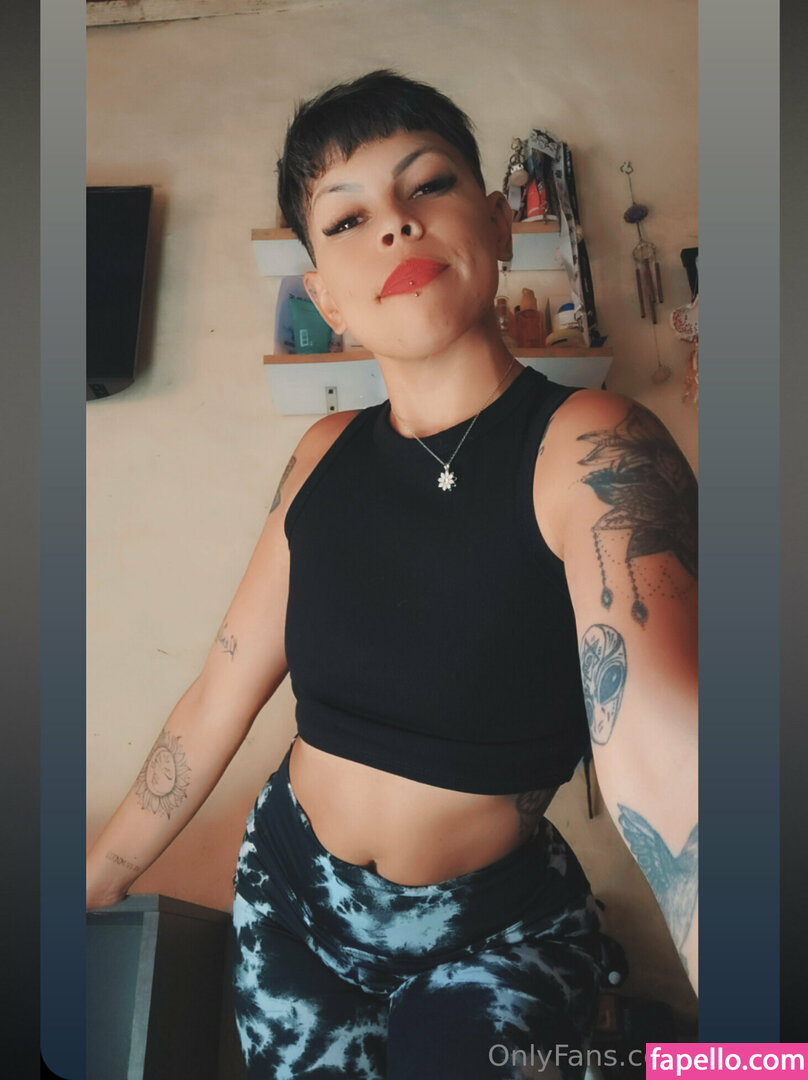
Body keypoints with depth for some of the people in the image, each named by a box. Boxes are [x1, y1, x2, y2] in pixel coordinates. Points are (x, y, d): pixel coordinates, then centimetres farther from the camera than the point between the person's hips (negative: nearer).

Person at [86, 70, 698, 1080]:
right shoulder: (326, 455, -6)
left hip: (495, 937, -3)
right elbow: (220, 696, -1)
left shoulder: (593, 448, -20)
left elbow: (659, 751, -35)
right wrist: (92, 889, 6)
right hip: (287, 894, 4)